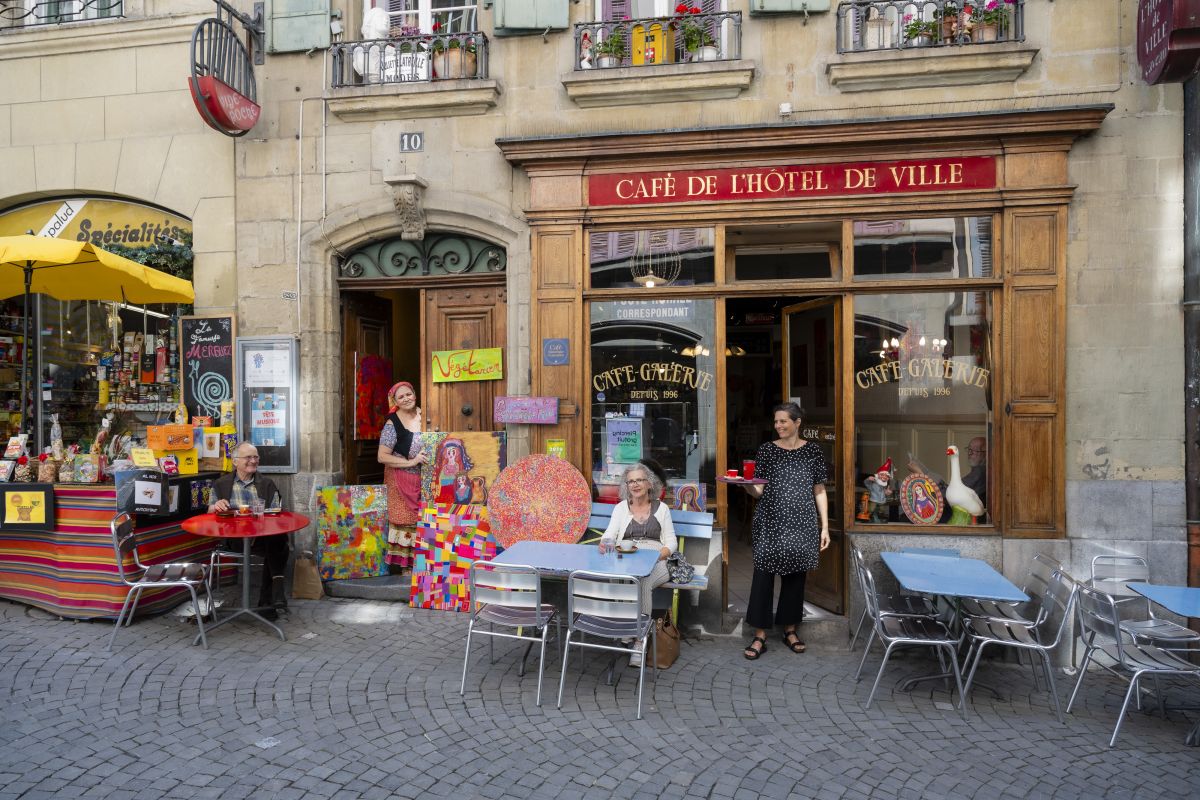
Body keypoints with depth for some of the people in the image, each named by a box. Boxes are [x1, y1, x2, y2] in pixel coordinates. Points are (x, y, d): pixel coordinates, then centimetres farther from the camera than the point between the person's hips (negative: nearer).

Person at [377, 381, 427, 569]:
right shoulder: (392, 424, -9)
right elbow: (382, 457, -12)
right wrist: (411, 462, -17)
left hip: (424, 479, 4)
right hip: (401, 480, -4)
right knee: (405, 520, -2)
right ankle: (402, 563, 11)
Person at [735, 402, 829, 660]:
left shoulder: (813, 450, 4)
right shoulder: (767, 449, 3)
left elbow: (819, 491, 7)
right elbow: (759, 490, 1)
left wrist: (825, 526, 3)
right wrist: (745, 484, -21)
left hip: (802, 523, 1)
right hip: (770, 522, 0)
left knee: (795, 575, 9)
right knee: (763, 574, -3)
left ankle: (790, 629, 26)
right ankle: (760, 635, 6)